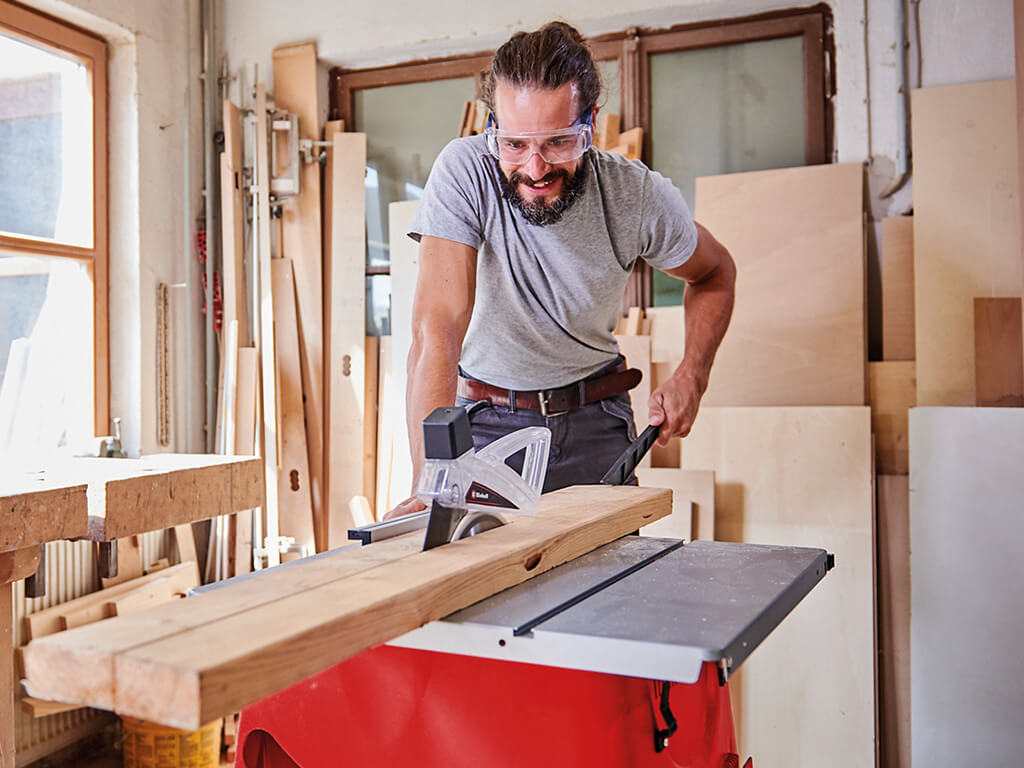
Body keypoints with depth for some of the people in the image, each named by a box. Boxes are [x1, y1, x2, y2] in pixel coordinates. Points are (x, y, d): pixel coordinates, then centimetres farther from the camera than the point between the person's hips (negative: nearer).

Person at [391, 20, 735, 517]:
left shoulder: (640, 196, -16)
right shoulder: (464, 171, -24)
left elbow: (715, 274, 5)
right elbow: (437, 330, -33)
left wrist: (691, 376, -10)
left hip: (594, 420, 2)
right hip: (487, 418, -1)